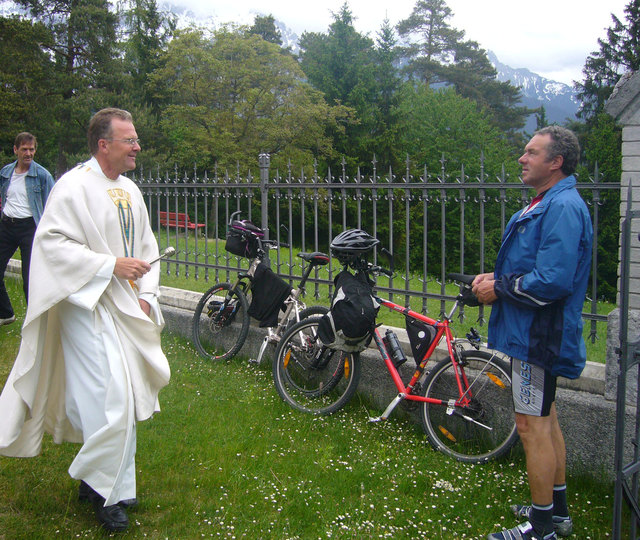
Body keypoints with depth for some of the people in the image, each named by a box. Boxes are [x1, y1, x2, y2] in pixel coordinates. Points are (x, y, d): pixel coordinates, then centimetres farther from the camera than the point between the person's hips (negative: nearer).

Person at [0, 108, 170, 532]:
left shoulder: (130, 191, 12)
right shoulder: (74, 187, -11)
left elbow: (146, 246, 18)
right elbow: (52, 242, -17)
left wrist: (146, 294, 5)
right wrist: (111, 265, -20)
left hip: (127, 308, 8)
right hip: (89, 306, -8)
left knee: (128, 398, 13)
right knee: (110, 399, -11)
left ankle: (117, 487, 29)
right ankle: (100, 488, 11)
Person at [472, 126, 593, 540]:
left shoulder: (563, 207, -21)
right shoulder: (546, 203, 14)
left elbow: (553, 281, -29)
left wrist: (500, 288, -16)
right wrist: (496, 278, 5)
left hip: (539, 334, -11)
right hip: (533, 331, 11)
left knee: (532, 424, -3)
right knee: (545, 419, 19)